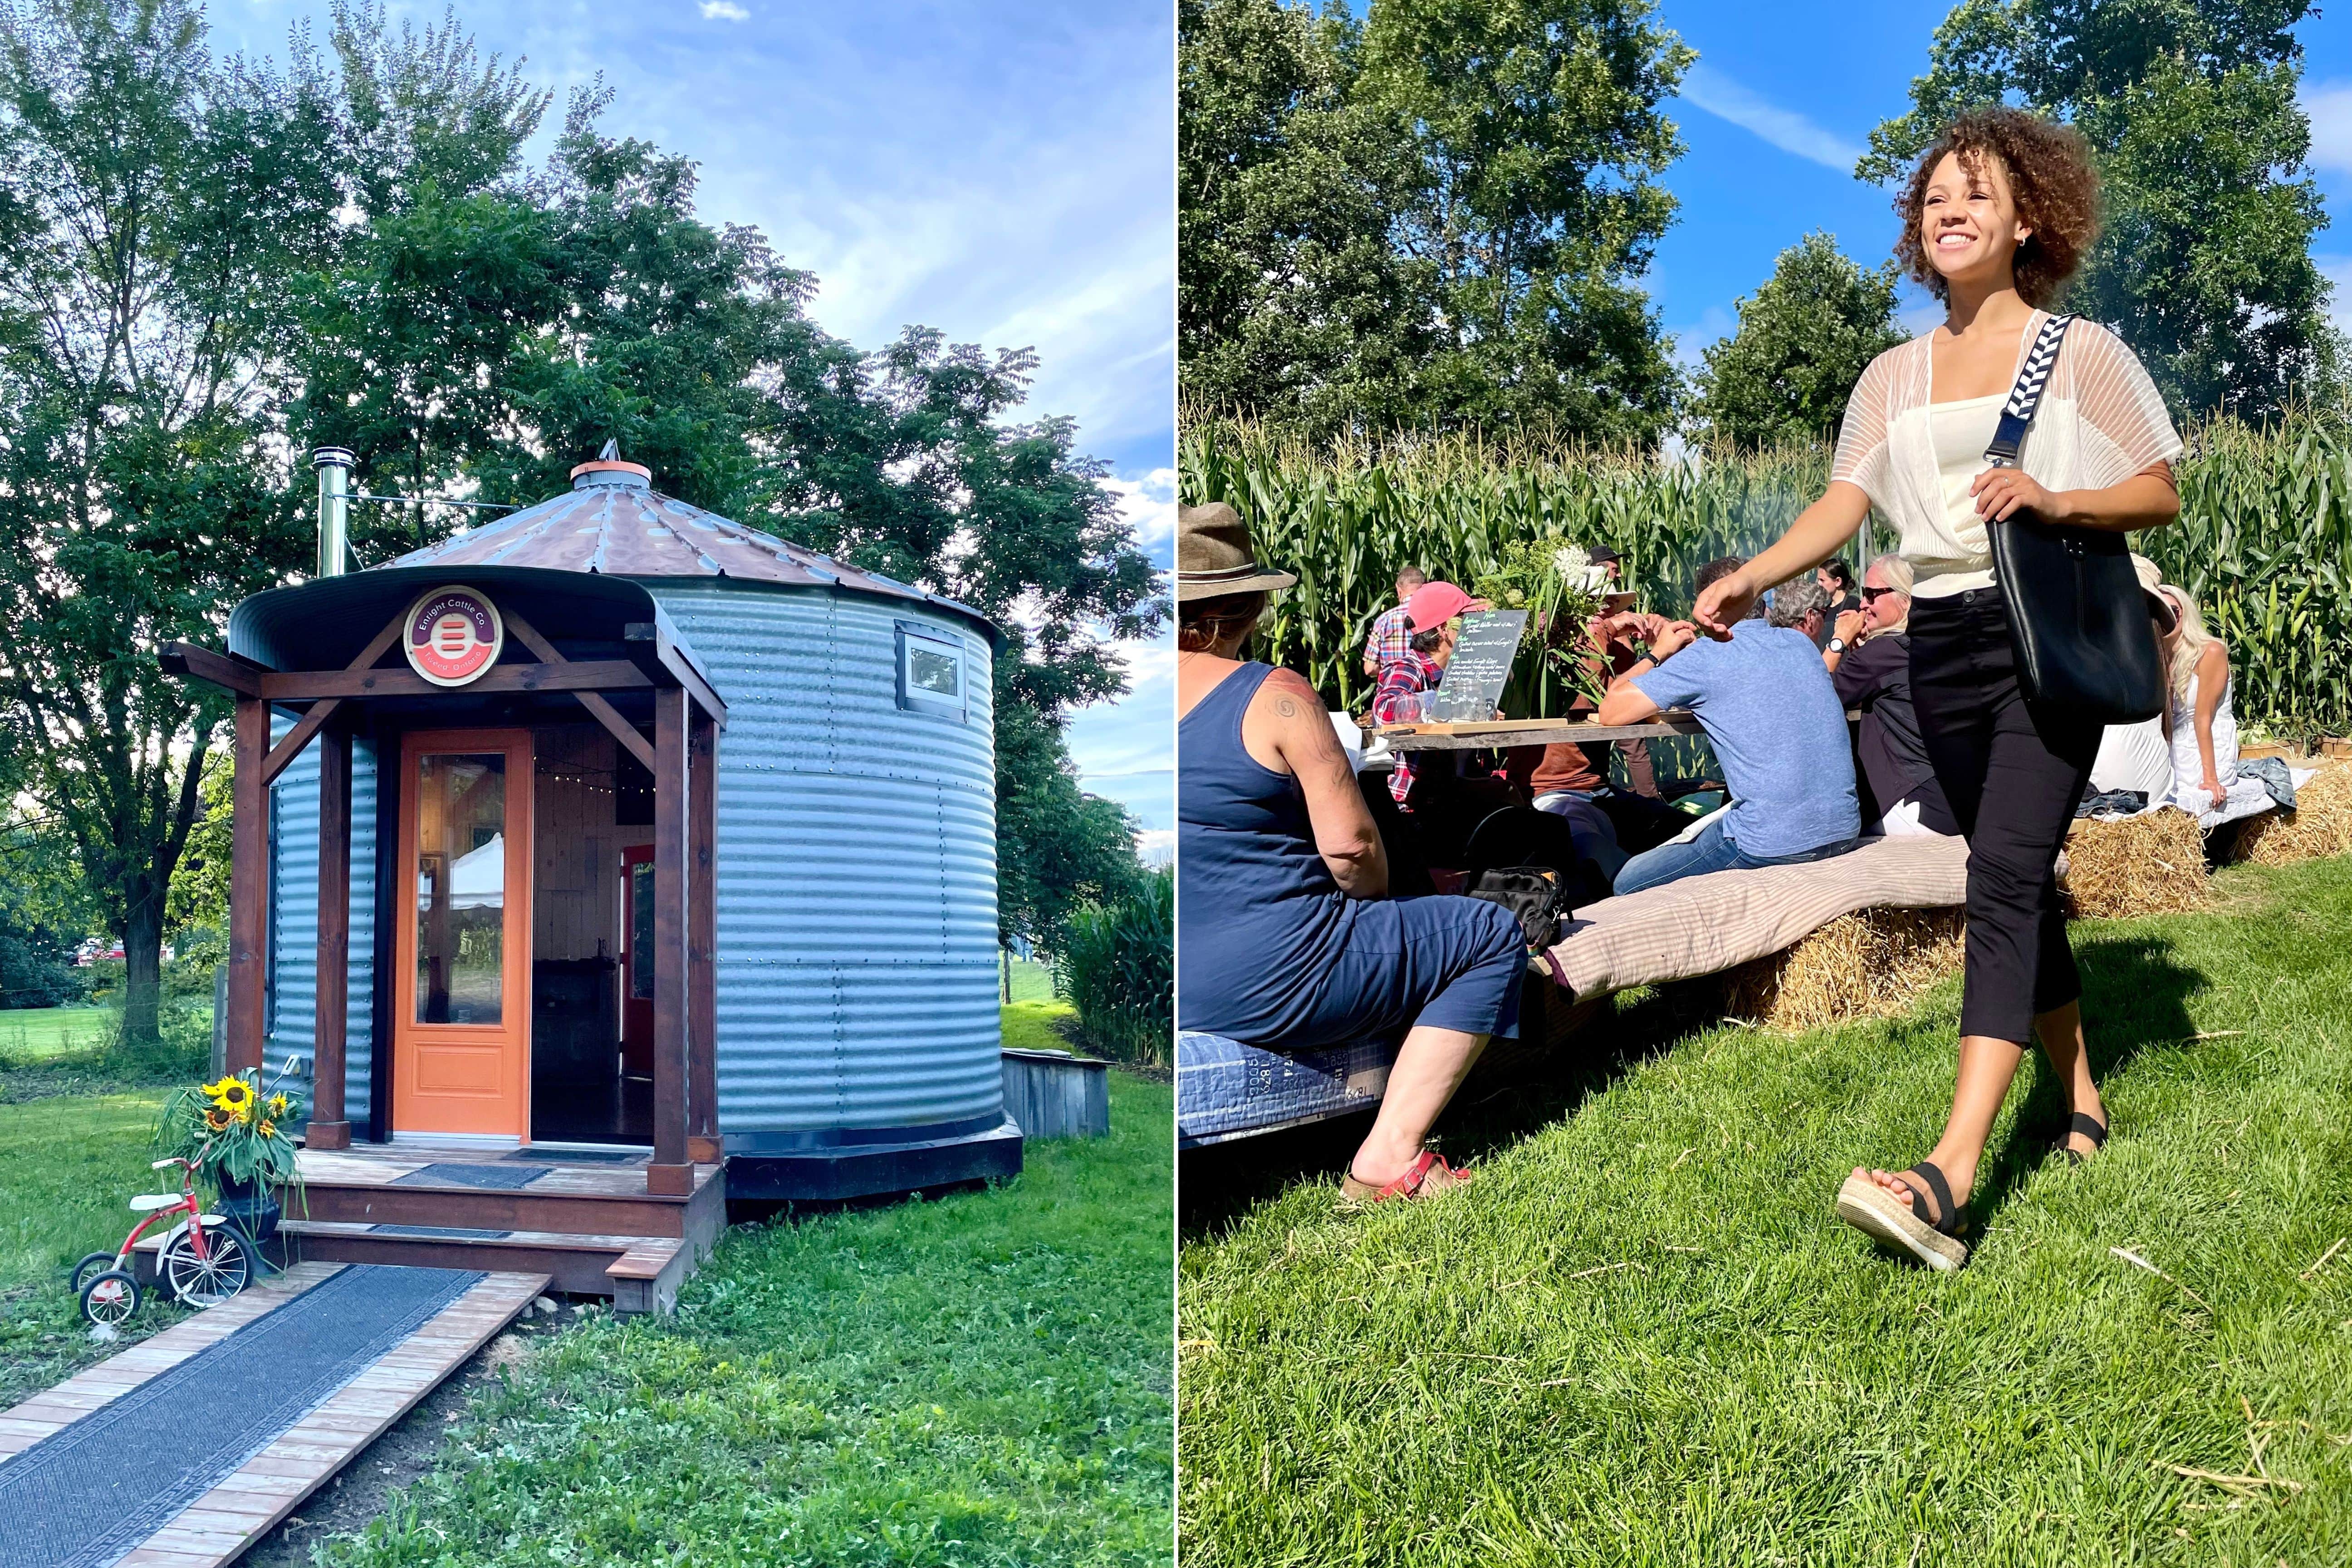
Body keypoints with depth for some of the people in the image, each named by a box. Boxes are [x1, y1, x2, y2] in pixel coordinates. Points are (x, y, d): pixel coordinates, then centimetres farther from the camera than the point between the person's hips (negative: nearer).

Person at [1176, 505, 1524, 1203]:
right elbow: (1353, 848, -14)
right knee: (1492, 935, 6)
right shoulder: (1274, 696, -14)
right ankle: (1389, 1158, 0)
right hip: (1261, 988, -8)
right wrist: (1373, 902, 9)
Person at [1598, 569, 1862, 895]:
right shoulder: (1799, 643, 12)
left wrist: (1658, 654, 11)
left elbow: (1611, 712, -5)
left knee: (1627, 886, 5)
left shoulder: (1707, 657, -8)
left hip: (1775, 846, -7)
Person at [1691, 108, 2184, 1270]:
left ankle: (1948, 1178, -27)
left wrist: (2052, 498, -17)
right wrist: (1752, 575, -13)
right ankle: (2080, 1100, 26)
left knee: (2005, 874, -18)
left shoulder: (2079, 351, 4)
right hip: (1943, 643, 5)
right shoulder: (1895, 376, 15)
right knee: (2018, 881, 10)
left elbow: (2162, 495, 3)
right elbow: (1843, 505, 5)